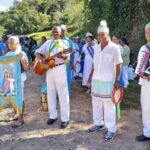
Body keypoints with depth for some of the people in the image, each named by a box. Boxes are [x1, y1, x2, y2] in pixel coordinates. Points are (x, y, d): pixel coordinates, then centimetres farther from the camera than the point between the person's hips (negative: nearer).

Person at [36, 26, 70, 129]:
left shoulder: (64, 43, 1)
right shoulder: (48, 43, 12)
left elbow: (67, 57, -6)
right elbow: (38, 52, 11)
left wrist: (61, 56, -28)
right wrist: (42, 59, -9)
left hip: (60, 69, -4)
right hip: (49, 69, 5)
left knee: (63, 93, -3)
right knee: (50, 93, 10)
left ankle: (65, 118, 4)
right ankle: (53, 115, 23)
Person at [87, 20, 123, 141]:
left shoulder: (114, 47, -8)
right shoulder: (97, 48, 9)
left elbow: (118, 65, -7)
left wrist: (117, 80, -13)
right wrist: (90, 77, 14)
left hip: (108, 81, -6)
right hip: (96, 80, 6)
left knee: (108, 105, -1)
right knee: (96, 103, 14)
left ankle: (111, 129, 11)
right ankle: (98, 123, 31)